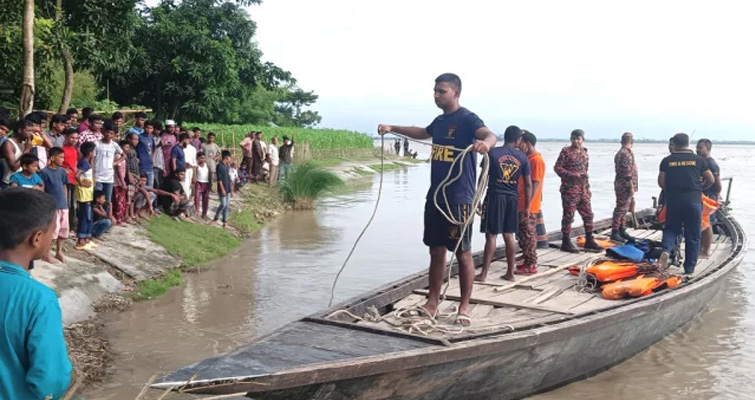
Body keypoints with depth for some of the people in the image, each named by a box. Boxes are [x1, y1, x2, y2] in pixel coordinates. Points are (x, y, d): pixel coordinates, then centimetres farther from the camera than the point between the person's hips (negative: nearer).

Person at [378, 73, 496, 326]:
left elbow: (490, 135, -31)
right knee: (436, 250, 11)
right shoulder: (440, 121, 14)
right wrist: (393, 129, 35)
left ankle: (464, 308, 10)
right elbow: (422, 133, 37)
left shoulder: (467, 119, -11)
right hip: (435, 195, 8)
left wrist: (485, 143, -54)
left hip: (459, 198, -8)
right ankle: (432, 304, 20)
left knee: (463, 252, 1)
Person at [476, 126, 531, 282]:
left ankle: (484, 273, 1)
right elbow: (528, 184, 4)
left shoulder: (493, 152, -4)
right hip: (512, 198, 3)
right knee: (509, 236, 11)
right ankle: (510, 273, 16)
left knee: (491, 236, -2)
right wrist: (526, 207, 10)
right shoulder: (523, 157, 4)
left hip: (495, 196, -3)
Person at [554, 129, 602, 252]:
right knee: (568, 216, -3)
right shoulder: (566, 151, -6)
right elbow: (557, 168, -10)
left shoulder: (584, 153, 14)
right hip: (569, 190, -7)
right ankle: (566, 242, 5)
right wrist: (572, 175, -20)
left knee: (588, 214, 9)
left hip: (583, 190, 7)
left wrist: (588, 188, 20)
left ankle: (589, 240, 20)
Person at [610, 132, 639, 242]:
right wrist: (631, 187, -18)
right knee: (621, 209, -8)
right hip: (625, 186, -11)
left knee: (624, 208, 15)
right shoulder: (626, 154, -16)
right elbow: (627, 172, -21)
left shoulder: (620, 153, 16)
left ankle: (622, 231, 22)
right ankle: (615, 232, -5)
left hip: (621, 184, 11)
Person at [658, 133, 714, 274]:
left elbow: (661, 182, -2)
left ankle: (666, 250, -15)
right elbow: (711, 180, 6)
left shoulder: (667, 161, 1)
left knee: (671, 229, 16)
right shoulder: (698, 160, 3)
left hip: (673, 200, 0)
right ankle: (689, 269, 11)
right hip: (694, 200, 0)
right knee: (693, 236, 8)